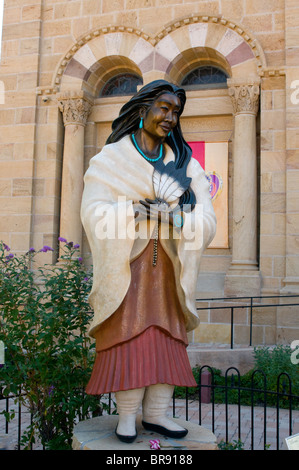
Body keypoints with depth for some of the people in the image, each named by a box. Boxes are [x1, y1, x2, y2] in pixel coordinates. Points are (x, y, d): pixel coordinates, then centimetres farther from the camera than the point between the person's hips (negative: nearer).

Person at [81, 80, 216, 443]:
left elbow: (206, 221, 1)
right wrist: (134, 209, -21)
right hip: (125, 263, -3)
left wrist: (176, 214, -18)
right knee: (128, 334, -4)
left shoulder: (185, 163, 11)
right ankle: (127, 415, 7)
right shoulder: (110, 158, 4)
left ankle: (156, 412, 12)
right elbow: (93, 211, -8)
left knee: (166, 334, 2)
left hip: (167, 264, 3)